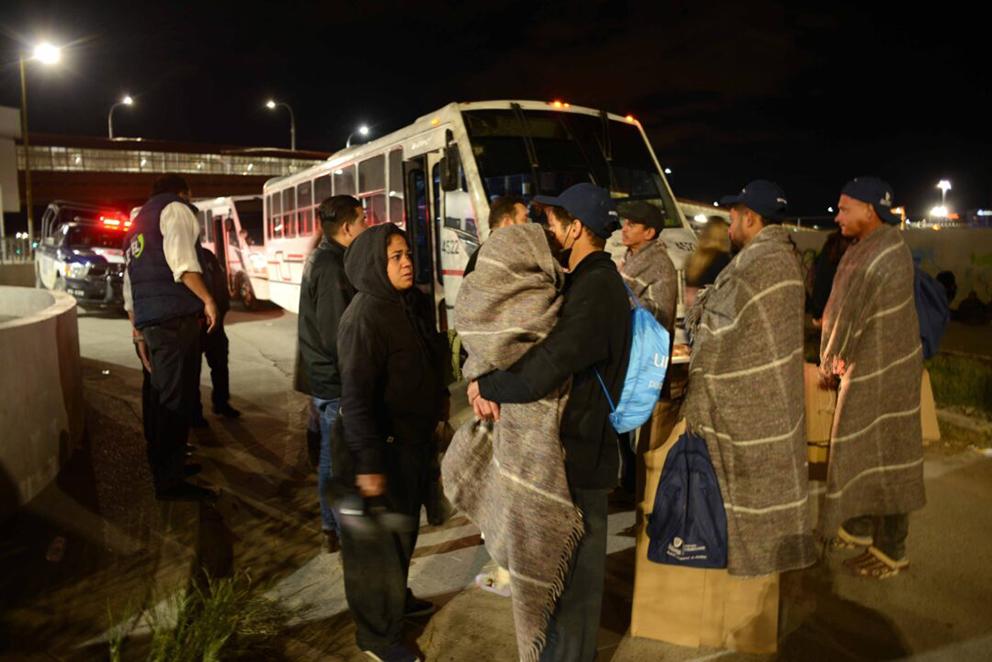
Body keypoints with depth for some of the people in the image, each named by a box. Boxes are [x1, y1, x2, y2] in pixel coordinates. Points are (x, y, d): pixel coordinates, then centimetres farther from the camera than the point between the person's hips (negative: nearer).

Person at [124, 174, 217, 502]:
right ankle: (170, 481, -6)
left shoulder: (140, 222, 29)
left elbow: (130, 282, 27)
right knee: (176, 400, -8)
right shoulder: (176, 209, 4)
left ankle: (163, 464, 32)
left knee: (163, 397, 19)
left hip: (149, 320, 9)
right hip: (176, 317, -9)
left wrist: (138, 328, 29)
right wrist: (207, 298, -16)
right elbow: (180, 256, -17)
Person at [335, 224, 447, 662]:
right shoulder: (365, 317, -24)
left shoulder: (413, 304, 1)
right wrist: (369, 462, -28)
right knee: (378, 539, 8)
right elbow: (355, 396, -27)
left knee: (403, 526, 25)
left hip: (411, 439, 8)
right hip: (380, 445, -8)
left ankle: (397, 598, 48)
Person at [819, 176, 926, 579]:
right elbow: (843, 312, 9)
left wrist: (830, 364, -7)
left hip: (882, 373, -9)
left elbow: (852, 316, -18)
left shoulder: (884, 253, -21)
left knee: (882, 459, 2)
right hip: (864, 369, 9)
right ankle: (859, 528, 35)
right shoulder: (866, 247, 9)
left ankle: (890, 552, 16)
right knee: (859, 452, 19)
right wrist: (834, 363, 5)